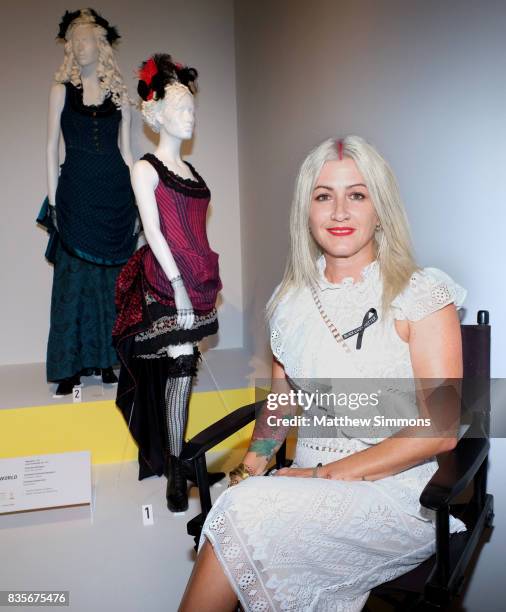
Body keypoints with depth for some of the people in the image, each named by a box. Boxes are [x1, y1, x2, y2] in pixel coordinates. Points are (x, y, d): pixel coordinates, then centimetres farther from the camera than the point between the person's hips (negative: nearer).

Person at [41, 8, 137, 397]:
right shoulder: (62, 89, 7)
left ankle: (106, 359, 15)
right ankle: (70, 367, 5)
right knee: (73, 276, -1)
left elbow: (125, 149, 11)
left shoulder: (119, 92, 9)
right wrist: (53, 199, -3)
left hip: (115, 192, 1)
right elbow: (52, 146, 4)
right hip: (75, 191, -1)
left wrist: (135, 196, 5)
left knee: (111, 276, 4)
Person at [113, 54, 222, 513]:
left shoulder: (189, 170, 18)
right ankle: (175, 469, 0)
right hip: (167, 282, -6)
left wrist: (208, 282, 14)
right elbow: (153, 231, -9)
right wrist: (177, 282, -16)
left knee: (180, 369, 8)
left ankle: (172, 456, 18)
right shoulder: (146, 168, -1)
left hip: (196, 280, 7)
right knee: (181, 367, -10)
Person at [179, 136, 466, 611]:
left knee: (244, 513, -28)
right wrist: (254, 463, -2)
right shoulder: (292, 298, 8)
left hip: (396, 489, -3)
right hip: (310, 481, 4)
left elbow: (440, 430, -12)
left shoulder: (420, 295, -7)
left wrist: (328, 474, -16)